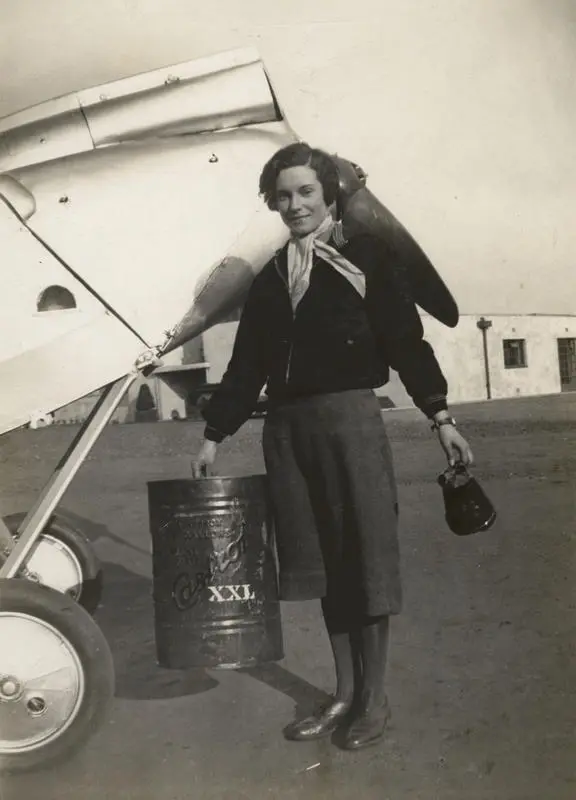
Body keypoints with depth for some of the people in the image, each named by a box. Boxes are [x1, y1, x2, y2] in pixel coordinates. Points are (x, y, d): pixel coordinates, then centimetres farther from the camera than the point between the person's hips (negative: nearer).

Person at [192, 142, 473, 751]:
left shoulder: (366, 257, 2)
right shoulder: (269, 280, 14)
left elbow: (406, 341, -2)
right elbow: (245, 365, 17)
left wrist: (439, 416, -8)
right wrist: (214, 436, 16)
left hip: (351, 418, -4)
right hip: (287, 427, 5)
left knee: (365, 555, 2)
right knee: (323, 563, 10)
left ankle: (373, 699, 15)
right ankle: (343, 695, 23)